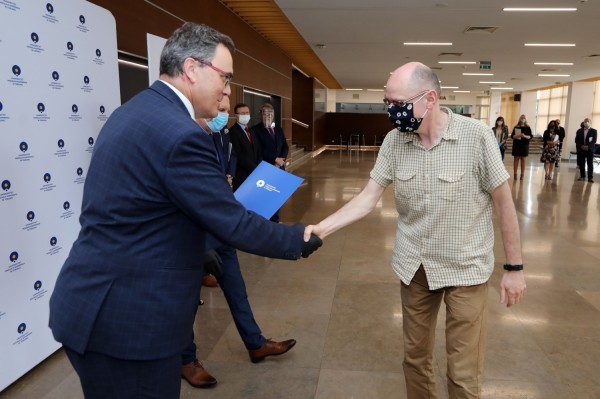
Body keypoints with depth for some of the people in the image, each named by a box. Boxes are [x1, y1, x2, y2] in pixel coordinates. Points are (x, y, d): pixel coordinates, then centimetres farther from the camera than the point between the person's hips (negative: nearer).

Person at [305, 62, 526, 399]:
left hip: (465, 268, -3)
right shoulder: (394, 141, -6)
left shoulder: (476, 136, -16)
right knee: (415, 356, 18)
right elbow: (368, 198, -5)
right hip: (415, 266, 4)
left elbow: (503, 202, -8)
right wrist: (321, 229, -17)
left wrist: (515, 267, -5)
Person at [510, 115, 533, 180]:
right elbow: (512, 136, -1)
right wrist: (518, 135, -18)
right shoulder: (516, 127, 4)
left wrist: (525, 136, -18)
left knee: (523, 159, 2)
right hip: (516, 145, 0)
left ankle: (522, 174, 3)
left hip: (524, 145, 0)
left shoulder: (528, 128, 4)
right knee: (516, 159, 0)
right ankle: (515, 174, 2)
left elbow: (531, 136, 1)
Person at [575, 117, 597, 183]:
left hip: (590, 150, -2)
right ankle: (582, 176, 13)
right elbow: (576, 140, 4)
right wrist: (581, 146, -12)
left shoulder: (594, 131, 5)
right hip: (581, 149, 2)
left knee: (590, 164, -4)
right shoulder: (579, 131, 12)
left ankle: (590, 177, -3)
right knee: (581, 164, 4)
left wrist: (588, 146, -18)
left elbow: (594, 140, -5)